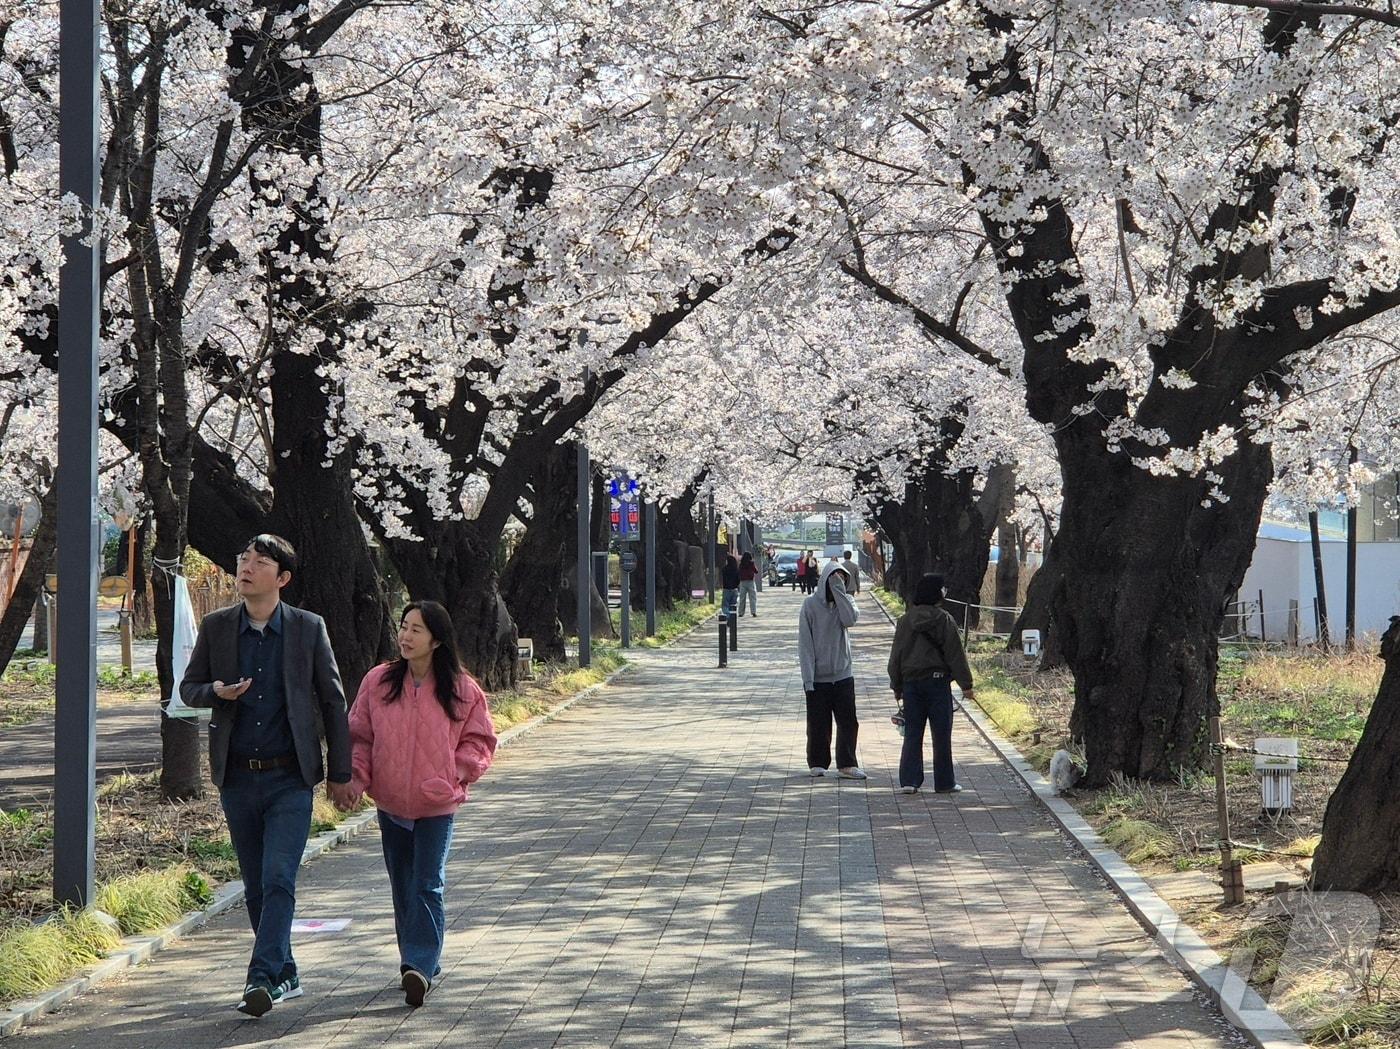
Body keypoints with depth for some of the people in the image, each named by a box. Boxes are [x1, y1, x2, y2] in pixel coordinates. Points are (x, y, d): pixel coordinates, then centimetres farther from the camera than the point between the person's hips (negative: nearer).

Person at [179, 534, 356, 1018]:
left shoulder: (309, 628, -1)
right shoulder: (216, 627, 4)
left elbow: (333, 701, 4)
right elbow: (188, 687, 12)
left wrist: (340, 773, 3)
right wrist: (216, 692, -12)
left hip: (290, 778, -3)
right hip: (237, 778, 3)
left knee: (278, 881, -14)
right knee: (255, 886, 10)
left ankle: (261, 979, -17)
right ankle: (286, 976, 22)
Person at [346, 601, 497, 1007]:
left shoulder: (461, 690, -5)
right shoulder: (378, 683, 0)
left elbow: (480, 741, 3)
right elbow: (360, 736, 6)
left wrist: (452, 775, -10)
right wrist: (356, 778, -8)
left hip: (437, 806, -3)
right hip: (391, 803, 3)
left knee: (427, 887, -9)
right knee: (403, 888, 12)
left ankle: (420, 966, -13)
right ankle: (419, 965, 23)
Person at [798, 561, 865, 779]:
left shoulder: (845, 601, 7)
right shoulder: (811, 605, -3)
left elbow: (850, 619, -17)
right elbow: (805, 642, -5)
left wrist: (839, 590, -15)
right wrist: (808, 677, -11)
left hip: (843, 675, 2)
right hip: (818, 677, -2)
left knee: (848, 722, -2)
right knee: (818, 724, 4)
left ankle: (847, 764, 0)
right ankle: (817, 763, 16)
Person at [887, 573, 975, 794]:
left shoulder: (905, 621, 3)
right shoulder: (944, 620, -9)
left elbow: (896, 656, 7)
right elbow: (955, 654, -7)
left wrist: (897, 686, 15)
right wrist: (966, 684, -1)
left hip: (911, 682, 3)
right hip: (938, 681, -3)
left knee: (912, 734, 7)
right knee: (941, 734, 5)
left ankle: (909, 780, 0)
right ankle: (945, 782, 10)